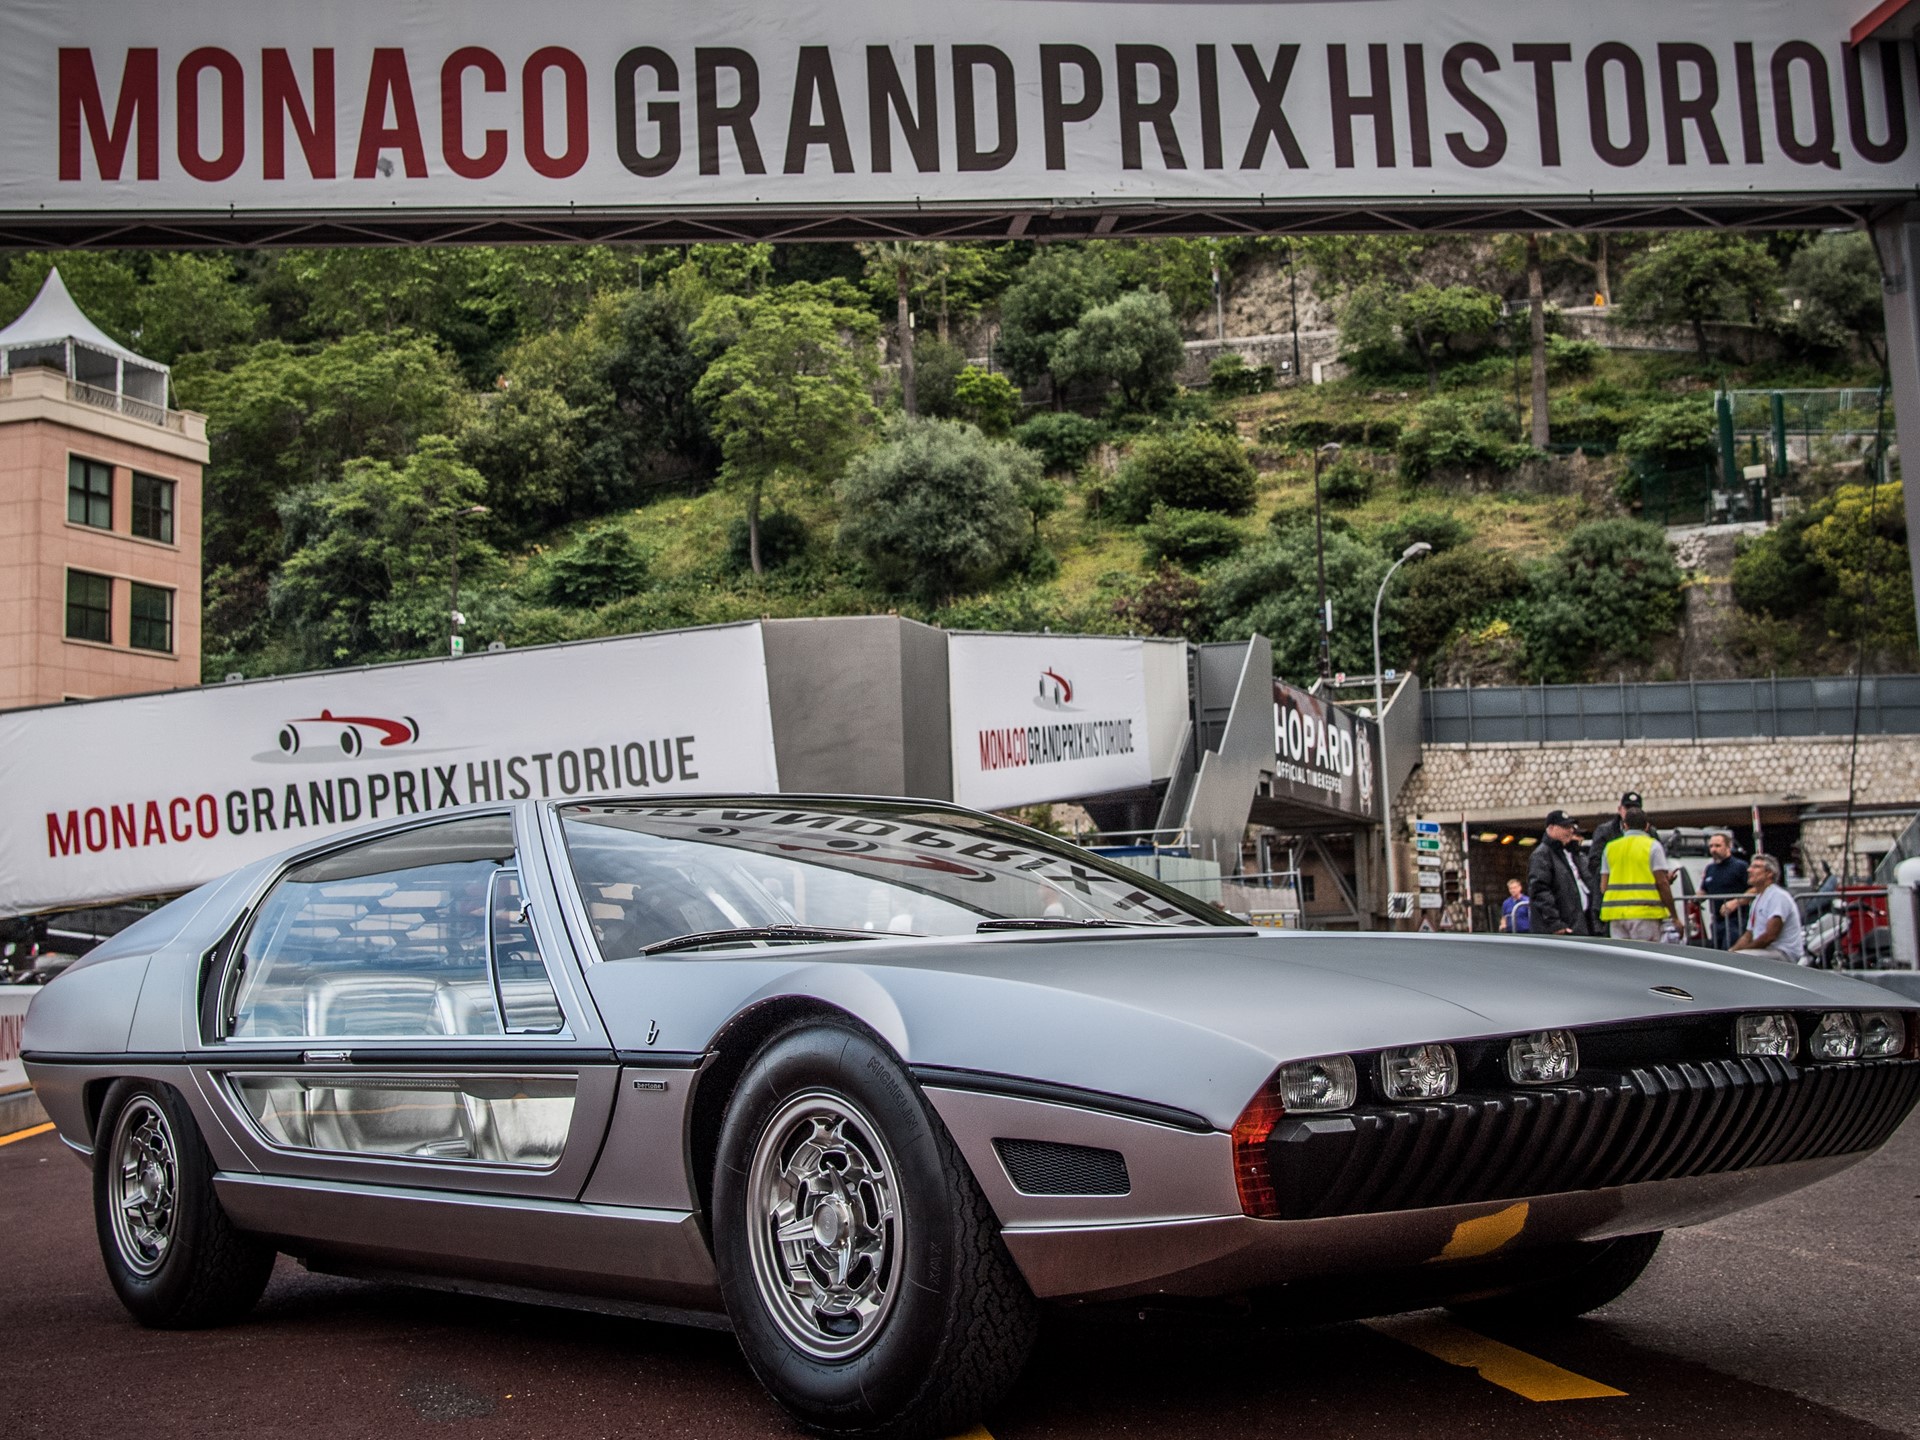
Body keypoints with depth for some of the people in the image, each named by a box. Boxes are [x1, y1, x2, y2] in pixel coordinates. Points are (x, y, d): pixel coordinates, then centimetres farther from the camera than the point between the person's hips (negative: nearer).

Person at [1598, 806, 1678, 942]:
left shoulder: (1610, 847, 14)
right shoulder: (1652, 846, 2)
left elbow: (1603, 886, 9)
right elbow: (1662, 882, -5)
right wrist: (1674, 916, -1)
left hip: (1616, 912, 4)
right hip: (1645, 911, -4)